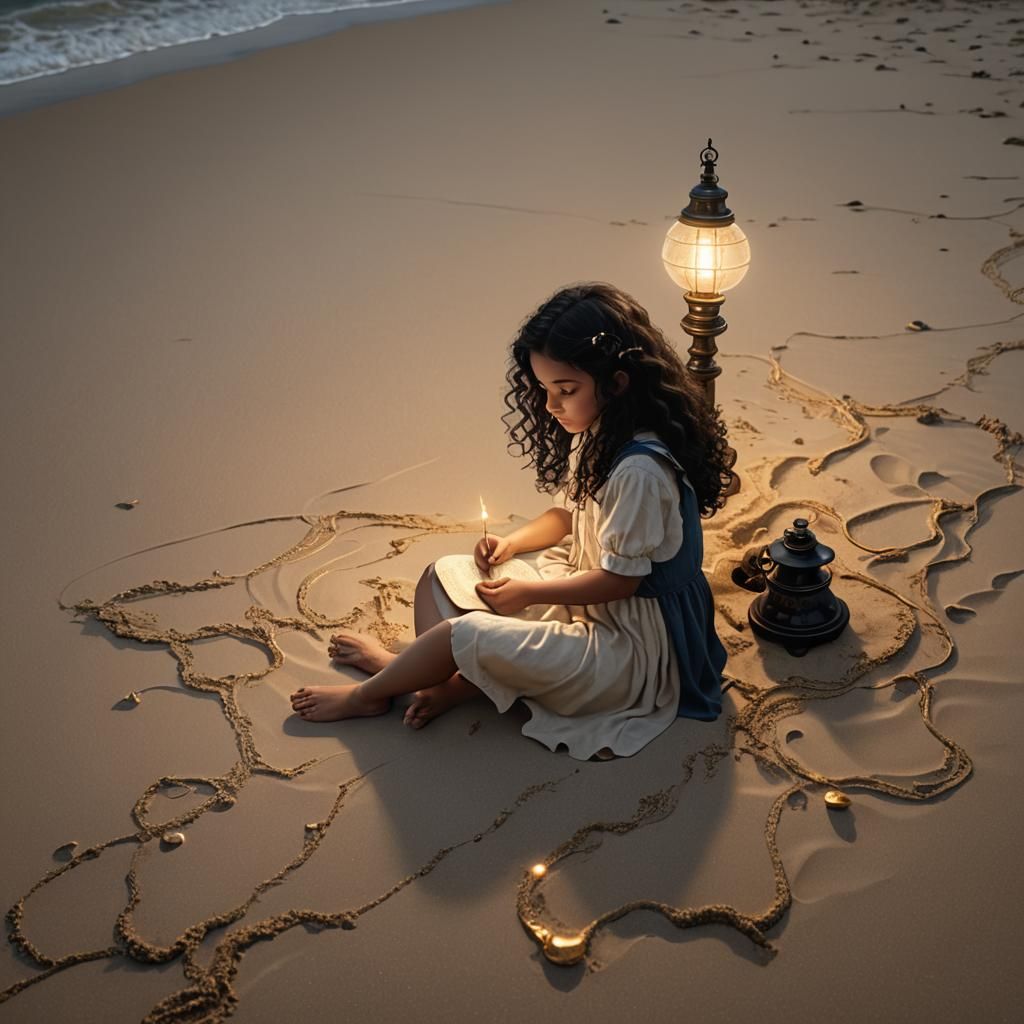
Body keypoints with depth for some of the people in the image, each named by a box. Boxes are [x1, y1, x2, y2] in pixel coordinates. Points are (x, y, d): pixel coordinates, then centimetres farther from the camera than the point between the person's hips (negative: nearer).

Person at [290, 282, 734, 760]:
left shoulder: (640, 470, -29)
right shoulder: (594, 434, 0)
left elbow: (619, 579, -23)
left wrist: (528, 594, -16)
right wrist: (512, 542, -3)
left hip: (630, 645, -10)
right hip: (583, 590, 10)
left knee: (465, 635, -22)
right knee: (440, 577, 7)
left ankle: (367, 694, 3)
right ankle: (449, 680, -13)